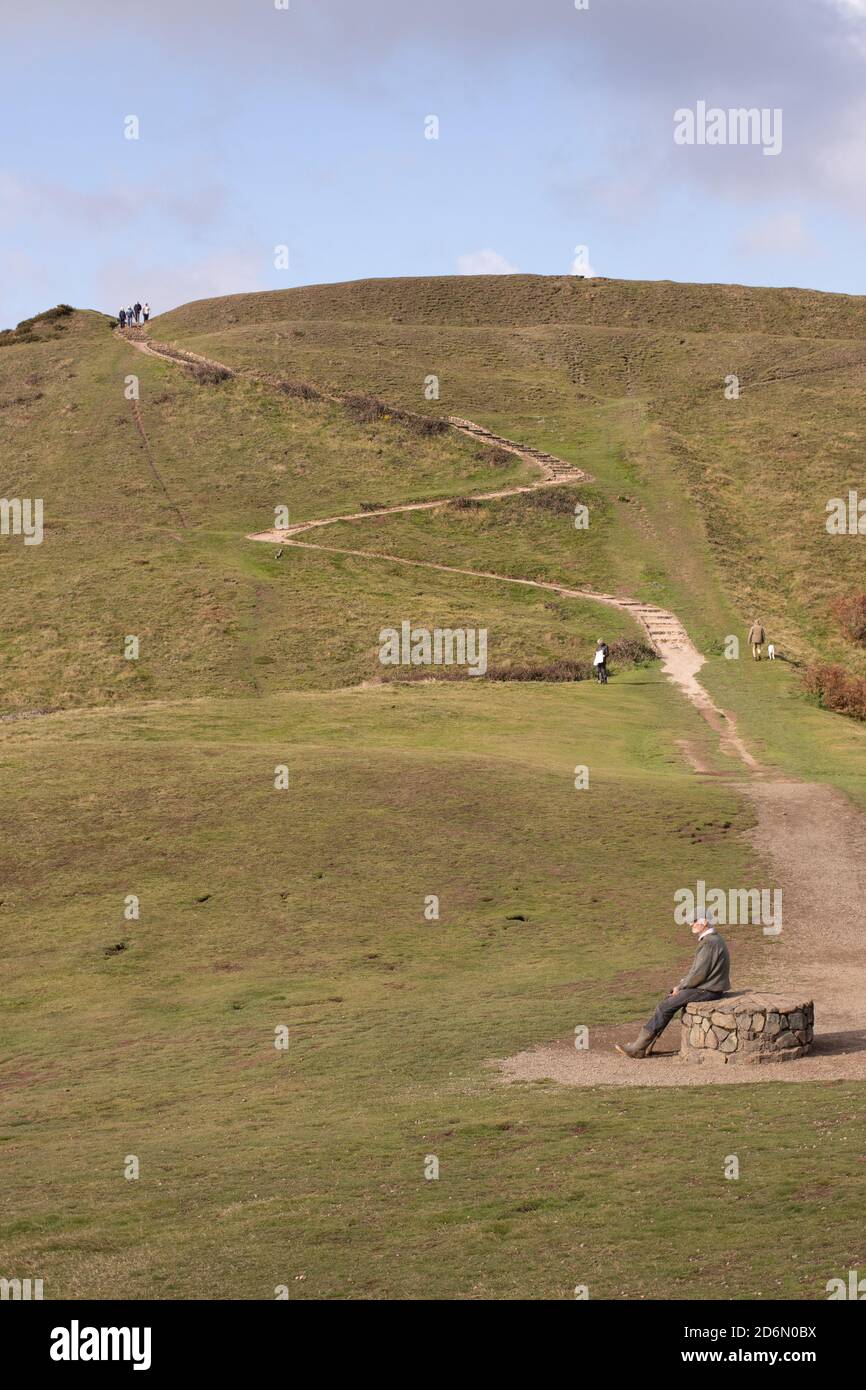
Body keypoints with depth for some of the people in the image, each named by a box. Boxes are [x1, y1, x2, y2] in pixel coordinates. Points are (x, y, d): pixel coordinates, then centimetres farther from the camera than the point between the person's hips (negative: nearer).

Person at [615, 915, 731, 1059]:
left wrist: (680, 987, -9)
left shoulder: (710, 942, -19)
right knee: (665, 1003, 8)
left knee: (665, 1006, -12)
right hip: (704, 986, 10)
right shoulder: (709, 939, 15)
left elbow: (699, 973, -21)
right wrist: (682, 982, 9)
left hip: (706, 990, -10)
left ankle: (639, 1048, -8)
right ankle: (642, 1043, 5)